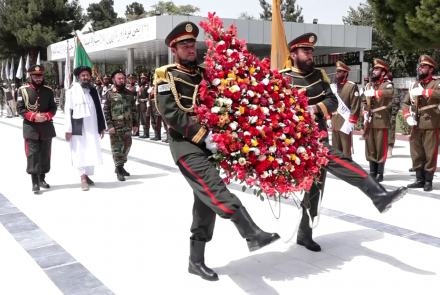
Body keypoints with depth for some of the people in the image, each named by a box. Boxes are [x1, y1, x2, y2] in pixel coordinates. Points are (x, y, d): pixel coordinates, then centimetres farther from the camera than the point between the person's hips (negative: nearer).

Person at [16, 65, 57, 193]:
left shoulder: (48, 90, 7)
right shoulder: (23, 90, 0)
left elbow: (53, 108, 7)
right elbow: (20, 109, -3)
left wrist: (46, 116, -13)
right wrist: (34, 116, -17)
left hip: (46, 128, 3)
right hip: (31, 128, -3)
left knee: (45, 154, 9)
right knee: (33, 154, -5)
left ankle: (42, 179, 23)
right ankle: (35, 182, -2)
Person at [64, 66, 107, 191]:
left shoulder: (93, 91, 11)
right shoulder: (72, 91, -3)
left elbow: (99, 109, 13)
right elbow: (68, 111, -6)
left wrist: (102, 127, 11)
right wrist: (68, 129, -10)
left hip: (92, 128, 5)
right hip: (78, 128, -5)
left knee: (91, 152, 8)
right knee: (80, 153, -1)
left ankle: (87, 175, 20)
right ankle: (83, 178, 3)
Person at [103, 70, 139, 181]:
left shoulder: (129, 93, 10)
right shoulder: (109, 94, -3)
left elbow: (134, 109, 12)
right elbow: (106, 111, -7)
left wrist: (135, 123, 7)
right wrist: (110, 125, -14)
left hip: (128, 125, 5)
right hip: (115, 126, -5)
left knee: (126, 146, 12)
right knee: (117, 148, -1)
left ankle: (120, 166, 28)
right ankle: (119, 170, 8)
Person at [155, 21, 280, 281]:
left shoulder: (204, 74, 17)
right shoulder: (167, 76, -1)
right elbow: (171, 113, -14)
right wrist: (202, 133, -20)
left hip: (207, 143, 7)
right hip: (185, 144, -6)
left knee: (207, 201, 6)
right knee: (214, 187, -25)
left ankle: (196, 260, 16)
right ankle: (254, 234, -36)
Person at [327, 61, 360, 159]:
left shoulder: (352, 86, -5)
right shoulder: (333, 87, 15)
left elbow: (355, 106, -10)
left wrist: (351, 122, -15)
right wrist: (329, 119, 12)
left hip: (345, 123, -6)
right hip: (334, 123, 6)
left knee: (346, 150, -2)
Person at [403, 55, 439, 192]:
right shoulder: (414, 85, 16)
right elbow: (405, 103, 16)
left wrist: (423, 91, -25)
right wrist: (408, 117, 0)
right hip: (416, 125, 5)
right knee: (416, 154, 7)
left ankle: (428, 181, 7)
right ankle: (419, 179, 17)